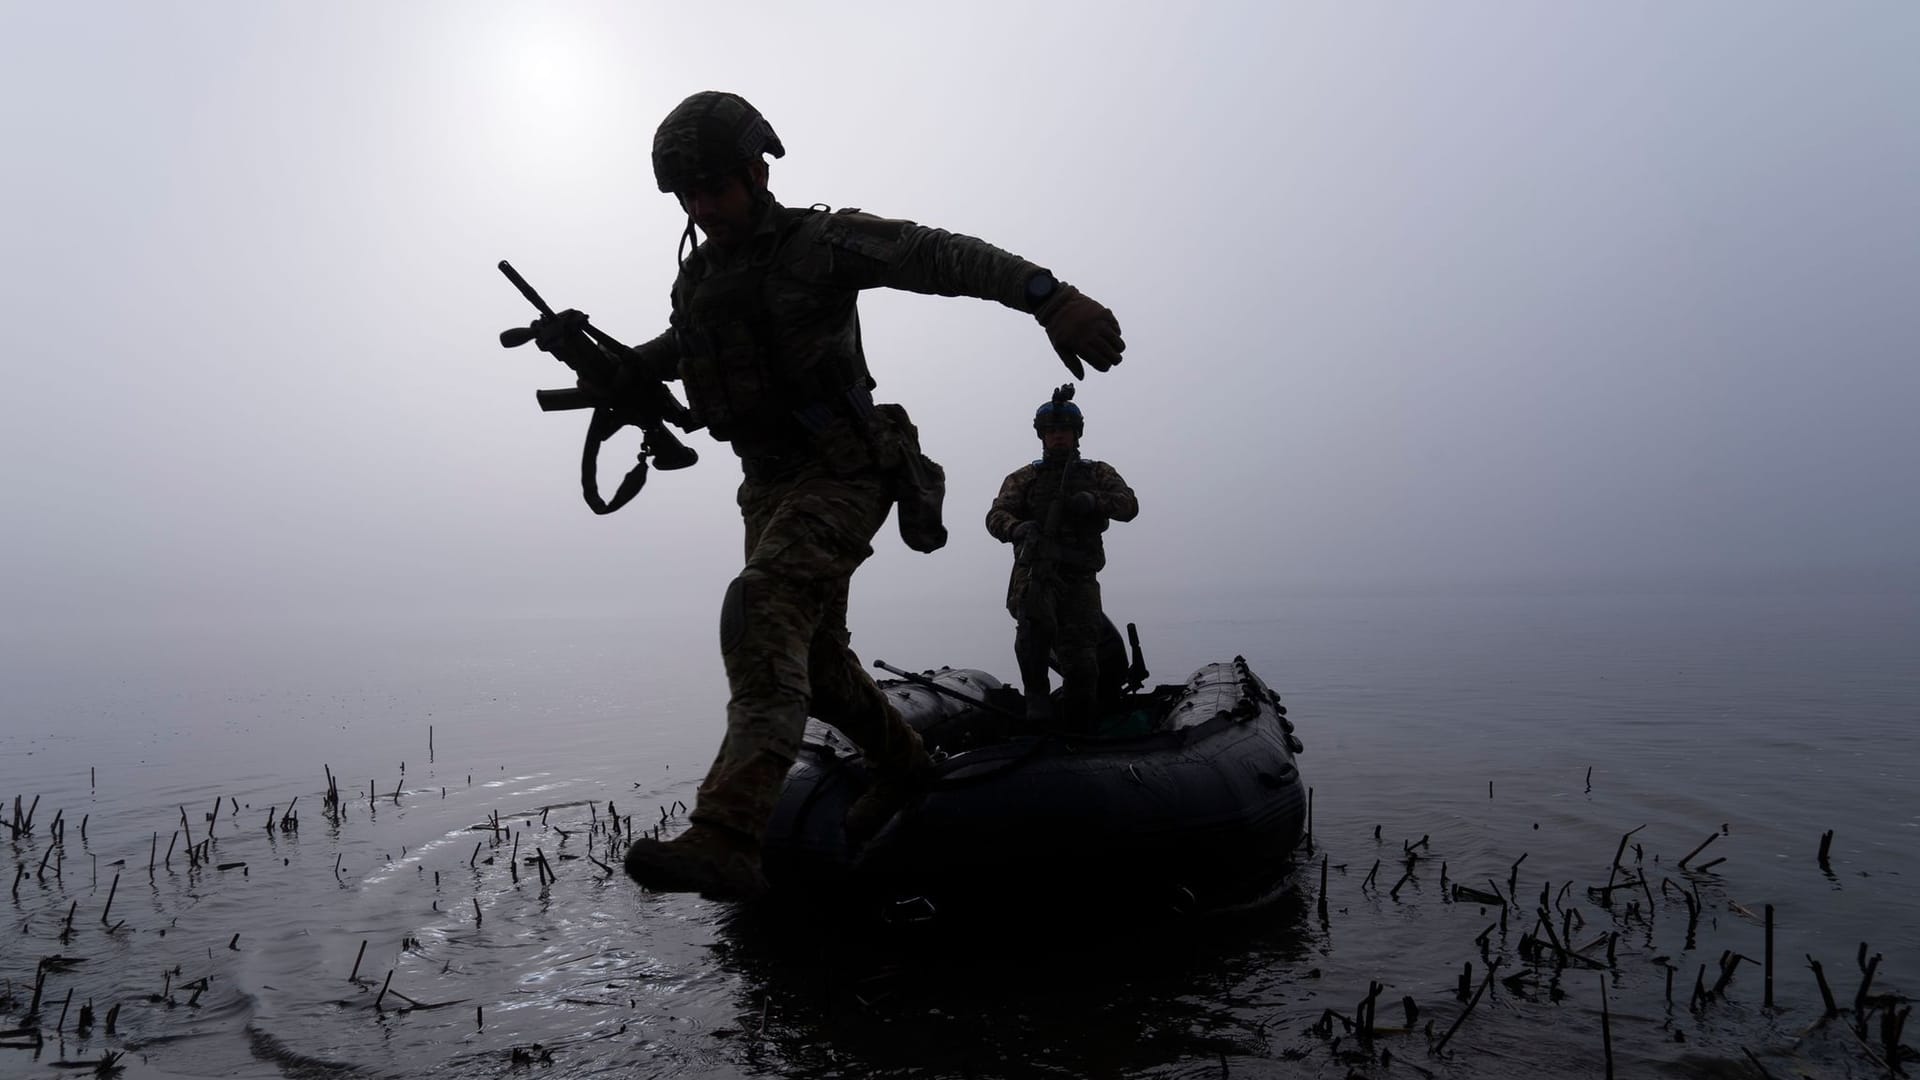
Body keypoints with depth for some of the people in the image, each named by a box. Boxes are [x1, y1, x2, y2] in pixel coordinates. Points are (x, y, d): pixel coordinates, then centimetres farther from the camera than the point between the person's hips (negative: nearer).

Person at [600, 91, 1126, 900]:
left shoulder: (819, 243, -11)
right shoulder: (697, 278, 11)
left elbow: (943, 256, -24)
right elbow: (677, 350, 33)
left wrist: (1046, 295, -40)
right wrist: (609, 367, 15)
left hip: (844, 474, -8)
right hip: (770, 485, 9)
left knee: (763, 611, -30)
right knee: (811, 652, 15)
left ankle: (728, 837, -39)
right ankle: (903, 767, 39)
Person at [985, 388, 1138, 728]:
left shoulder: (1098, 473, 18)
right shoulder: (1023, 478, 16)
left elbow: (1129, 505, 3)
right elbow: (996, 516, 4)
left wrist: (1094, 501, -18)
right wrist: (1017, 528, -20)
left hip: (1080, 578, 1)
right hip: (1036, 572, -1)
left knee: (1082, 662, -3)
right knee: (1036, 623, -34)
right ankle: (1037, 694, -17)